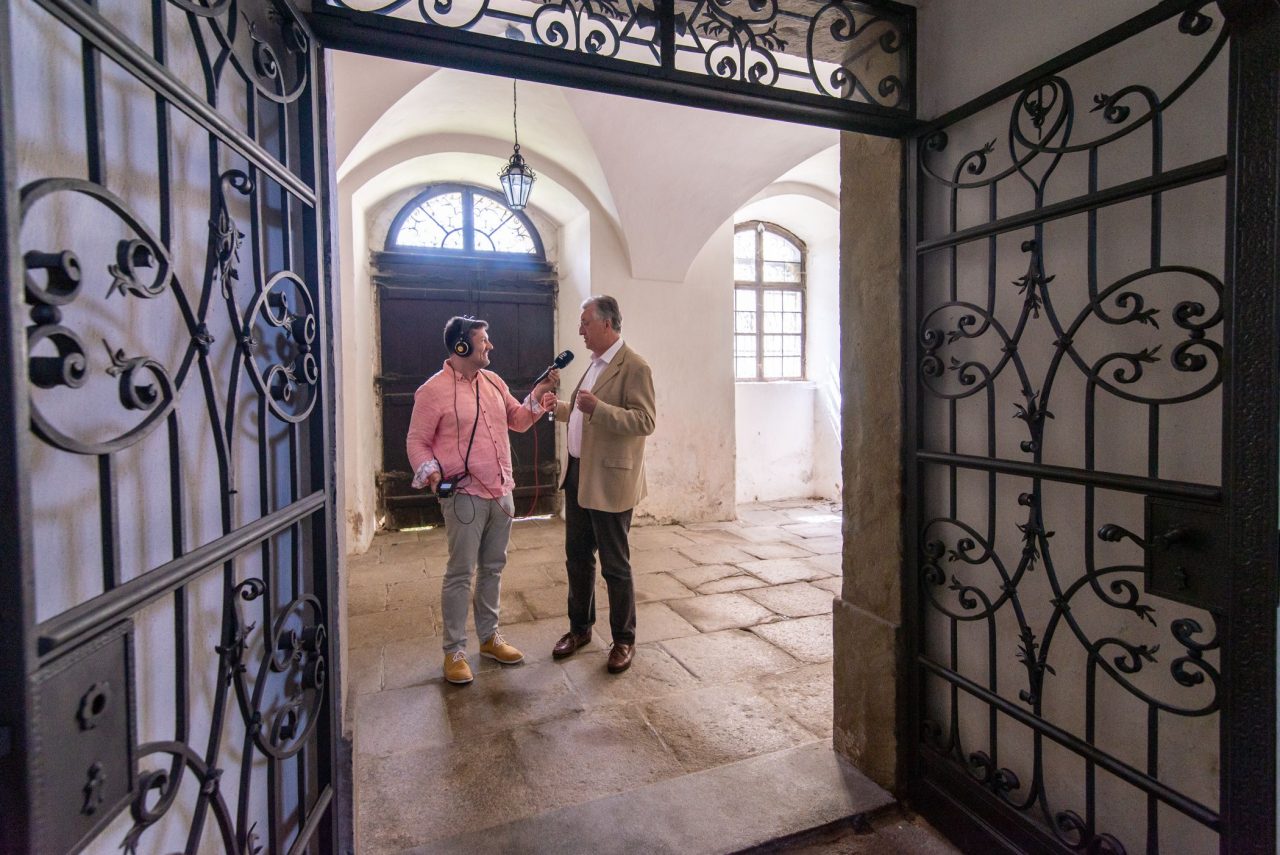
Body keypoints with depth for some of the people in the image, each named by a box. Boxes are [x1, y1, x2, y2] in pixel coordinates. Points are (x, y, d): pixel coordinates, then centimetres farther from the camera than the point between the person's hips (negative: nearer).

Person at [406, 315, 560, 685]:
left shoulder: (494, 382, 12)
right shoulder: (434, 390, -7)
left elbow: (518, 420, 18)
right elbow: (416, 441, -5)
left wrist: (538, 393, 3)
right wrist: (431, 471, -21)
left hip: (501, 492, 6)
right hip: (464, 495, -6)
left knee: (493, 568, 15)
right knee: (460, 573, 1)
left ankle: (489, 637, 29)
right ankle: (454, 651, 16)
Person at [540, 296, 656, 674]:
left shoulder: (634, 366, -13)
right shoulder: (595, 364, 15)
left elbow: (645, 421, -21)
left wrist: (597, 408, -31)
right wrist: (558, 407, 12)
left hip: (609, 481, -9)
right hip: (578, 476, 9)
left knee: (615, 565, 5)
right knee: (577, 557, 18)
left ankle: (623, 640, 22)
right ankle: (580, 628, 35)